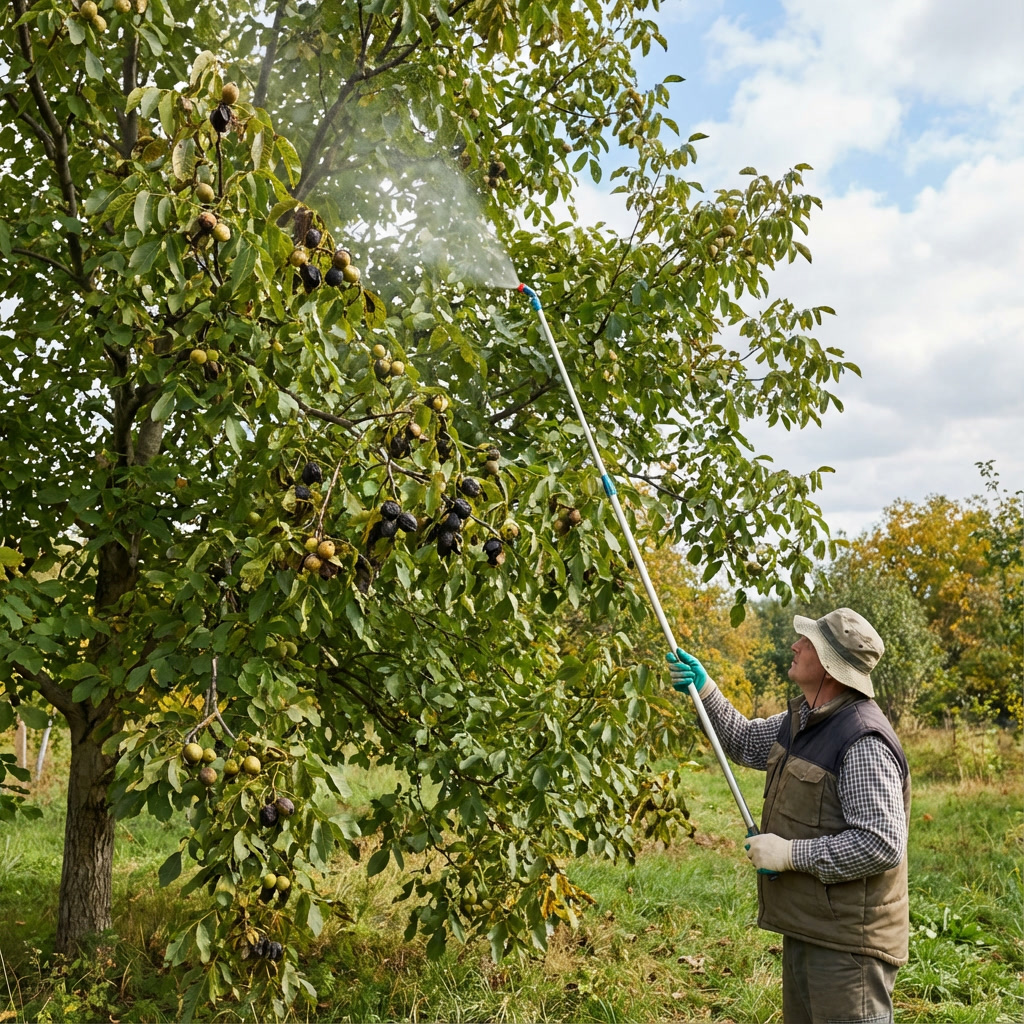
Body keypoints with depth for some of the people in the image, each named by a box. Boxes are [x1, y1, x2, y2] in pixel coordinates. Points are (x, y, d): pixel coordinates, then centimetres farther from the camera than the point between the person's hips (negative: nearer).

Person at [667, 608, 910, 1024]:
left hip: (847, 943, -10)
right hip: (806, 928, 10)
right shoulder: (803, 719, 6)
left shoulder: (864, 743, -25)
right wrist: (705, 690, 12)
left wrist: (791, 853, -23)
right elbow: (746, 742, 24)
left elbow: (882, 845, -28)